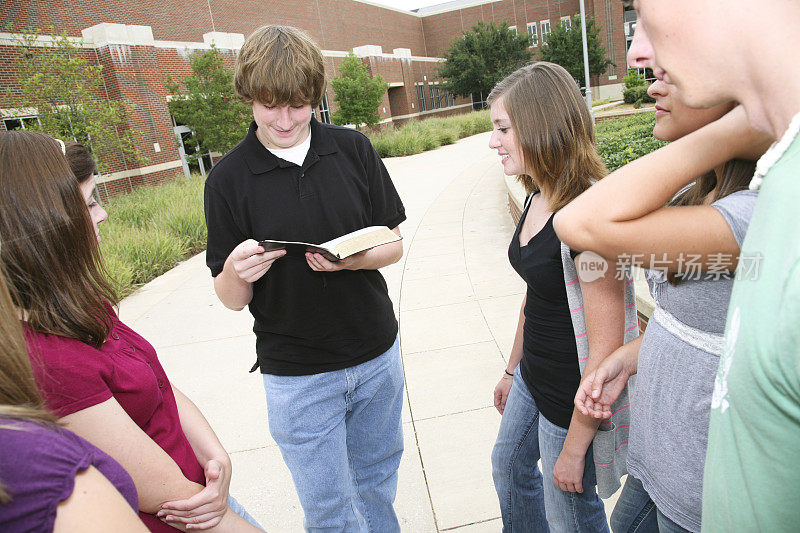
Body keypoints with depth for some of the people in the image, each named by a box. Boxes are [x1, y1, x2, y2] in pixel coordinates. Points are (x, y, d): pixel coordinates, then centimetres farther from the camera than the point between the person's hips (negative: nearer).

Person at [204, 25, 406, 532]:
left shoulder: (353, 149, -4)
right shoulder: (228, 179, -9)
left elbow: (394, 243, 0)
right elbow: (232, 298, -5)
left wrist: (352, 259, -20)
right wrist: (237, 273, -27)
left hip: (377, 356, 3)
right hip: (297, 376, -2)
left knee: (377, 478, 24)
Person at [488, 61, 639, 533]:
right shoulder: (538, 198, 0)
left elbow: (605, 347, -27)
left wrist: (574, 447, -19)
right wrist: (513, 369, 18)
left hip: (573, 399, -9)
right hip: (533, 378, 9)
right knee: (509, 465, 29)